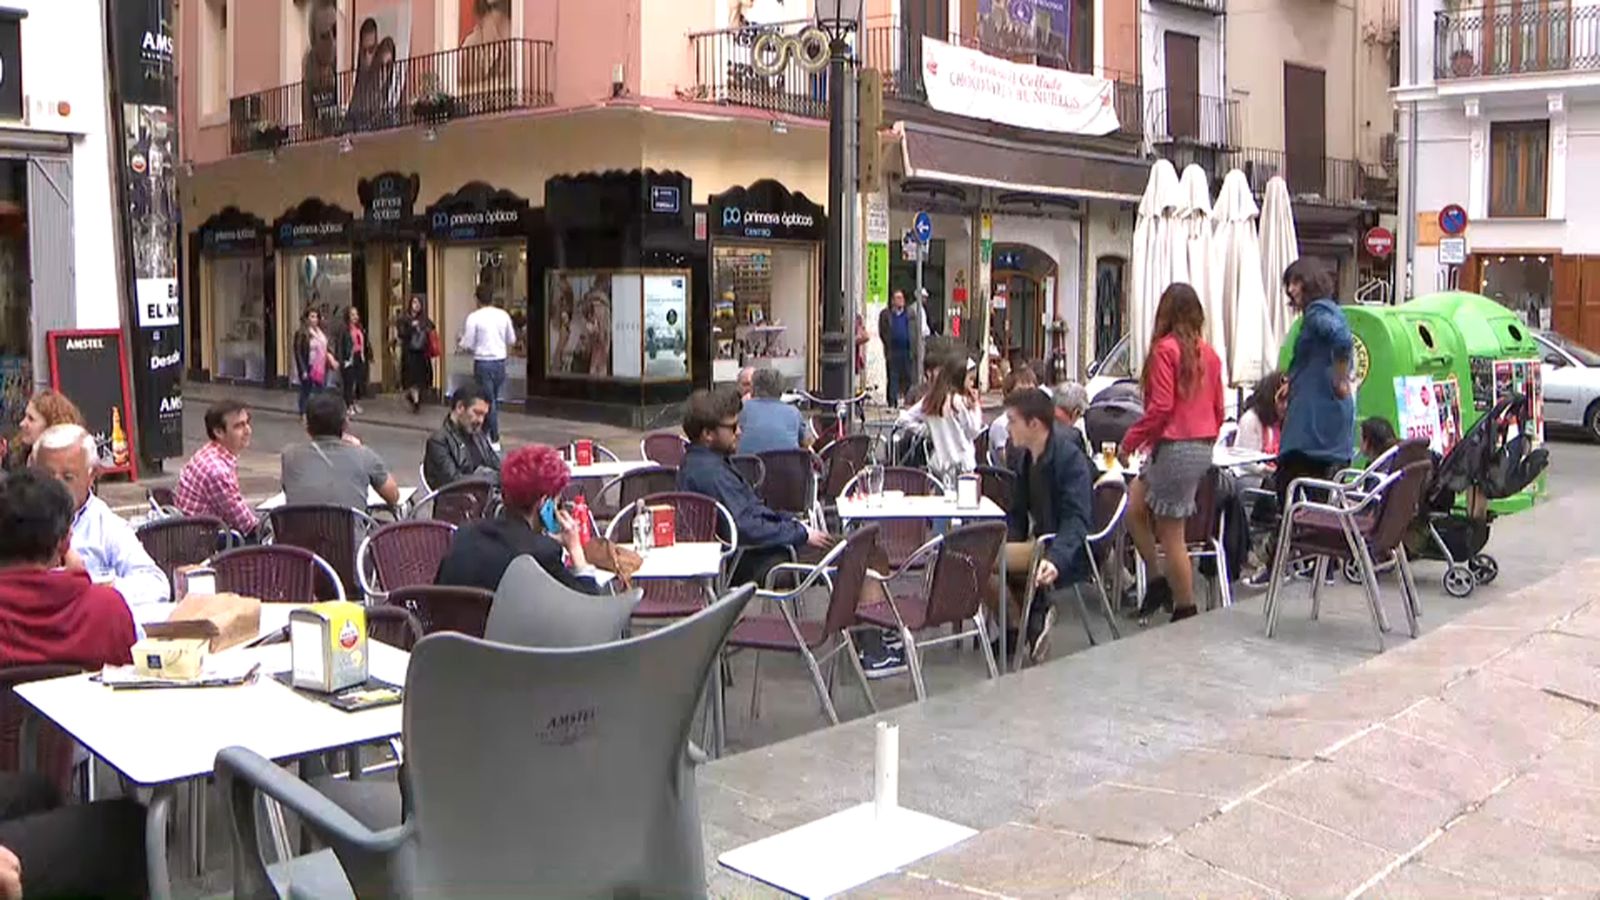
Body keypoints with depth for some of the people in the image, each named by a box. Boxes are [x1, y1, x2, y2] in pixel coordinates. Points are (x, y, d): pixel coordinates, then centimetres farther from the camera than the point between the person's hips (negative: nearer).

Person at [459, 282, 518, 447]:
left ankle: (494, 440, 4)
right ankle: (485, 432, 27)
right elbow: (512, 341, 9)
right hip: (500, 361, 4)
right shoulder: (503, 315, 2)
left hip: (483, 362, -4)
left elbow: (467, 345, -9)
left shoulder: (474, 317, -10)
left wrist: (460, 342, 12)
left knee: (489, 401, 1)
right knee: (493, 399, 18)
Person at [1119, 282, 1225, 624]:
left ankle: (1185, 609, 7)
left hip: (1174, 448, -8)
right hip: (1203, 447, 8)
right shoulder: (1209, 354, 9)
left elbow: (1161, 407, -17)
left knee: (1171, 535, 1)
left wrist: (1130, 441, -6)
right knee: (1134, 508, 17)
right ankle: (1160, 582, 17)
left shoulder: (1165, 349, -11)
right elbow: (1218, 410, 13)